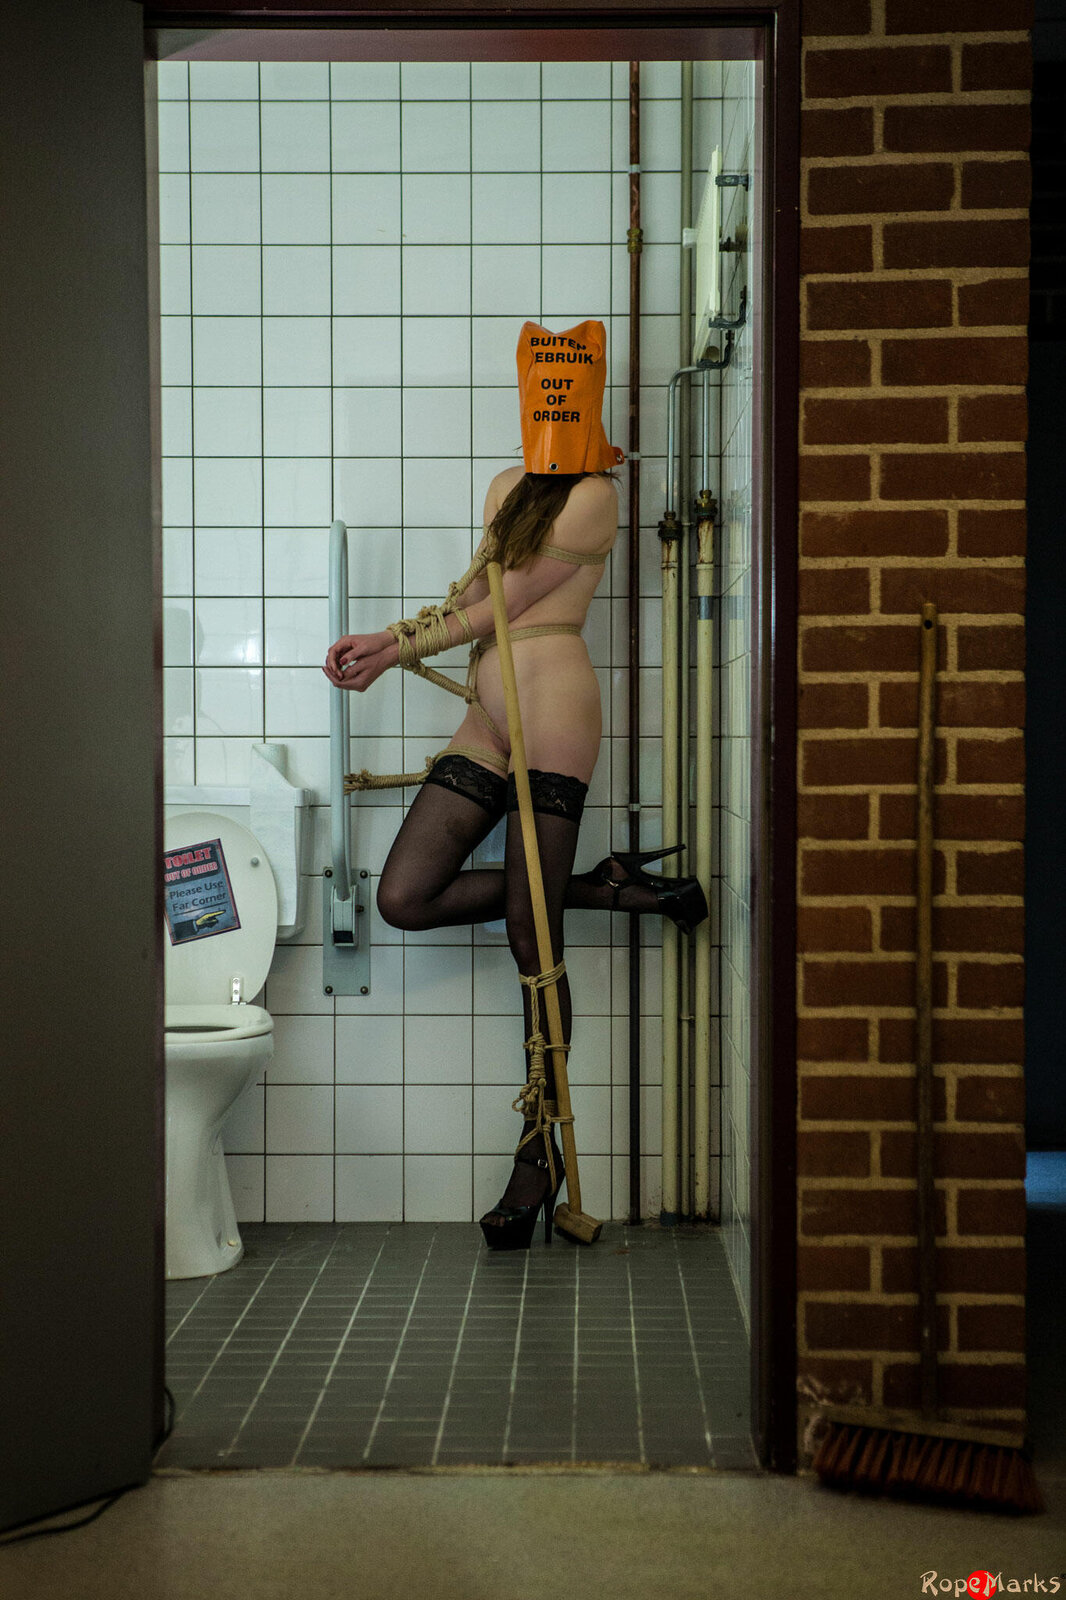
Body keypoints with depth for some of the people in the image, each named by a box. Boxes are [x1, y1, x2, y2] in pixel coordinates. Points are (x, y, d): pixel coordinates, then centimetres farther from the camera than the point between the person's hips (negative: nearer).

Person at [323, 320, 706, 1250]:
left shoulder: (594, 495, -4)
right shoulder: (509, 485, 22)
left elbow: (509, 604, -5)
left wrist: (396, 650, 1)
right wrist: (390, 638, 13)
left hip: (550, 710, -8)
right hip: (488, 719, 8)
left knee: (533, 947, -6)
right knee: (406, 897, -2)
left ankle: (541, 1153, 5)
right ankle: (606, 889, 9)